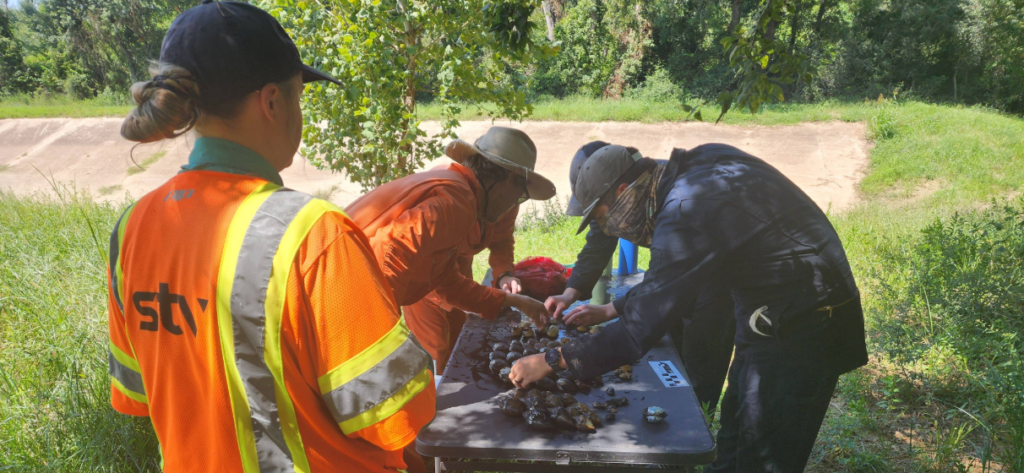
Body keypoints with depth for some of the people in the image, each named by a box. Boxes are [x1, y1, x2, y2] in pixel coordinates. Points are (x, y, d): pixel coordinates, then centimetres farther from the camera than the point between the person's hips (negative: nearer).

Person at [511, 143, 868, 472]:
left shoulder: (686, 213, -27)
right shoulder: (699, 163, 3)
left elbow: (642, 326, -26)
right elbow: (674, 275, 15)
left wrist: (551, 362, -19)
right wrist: (612, 310, 15)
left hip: (799, 326, -10)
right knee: (734, 437, 21)